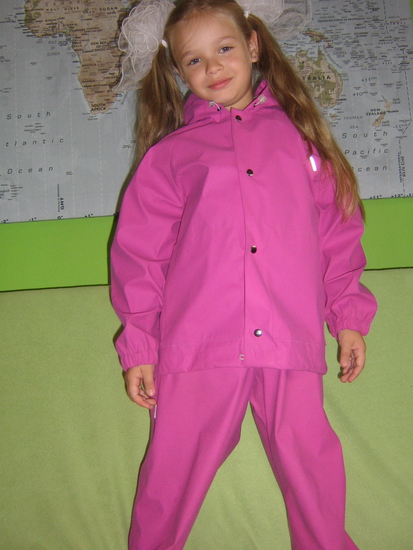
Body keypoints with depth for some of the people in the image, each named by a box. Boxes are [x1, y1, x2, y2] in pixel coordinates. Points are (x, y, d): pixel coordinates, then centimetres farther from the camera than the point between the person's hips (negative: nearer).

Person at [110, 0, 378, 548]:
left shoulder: (297, 133, 15)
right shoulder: (170, 153, 11)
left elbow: (337, 226, 15)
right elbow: (140, 250, 7)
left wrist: (349, 315, 9)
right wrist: (138, 345, 2)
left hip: (292, 343, 1)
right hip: (197, 341, 0)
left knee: (312, 464, 7)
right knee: (173, 470, 7)